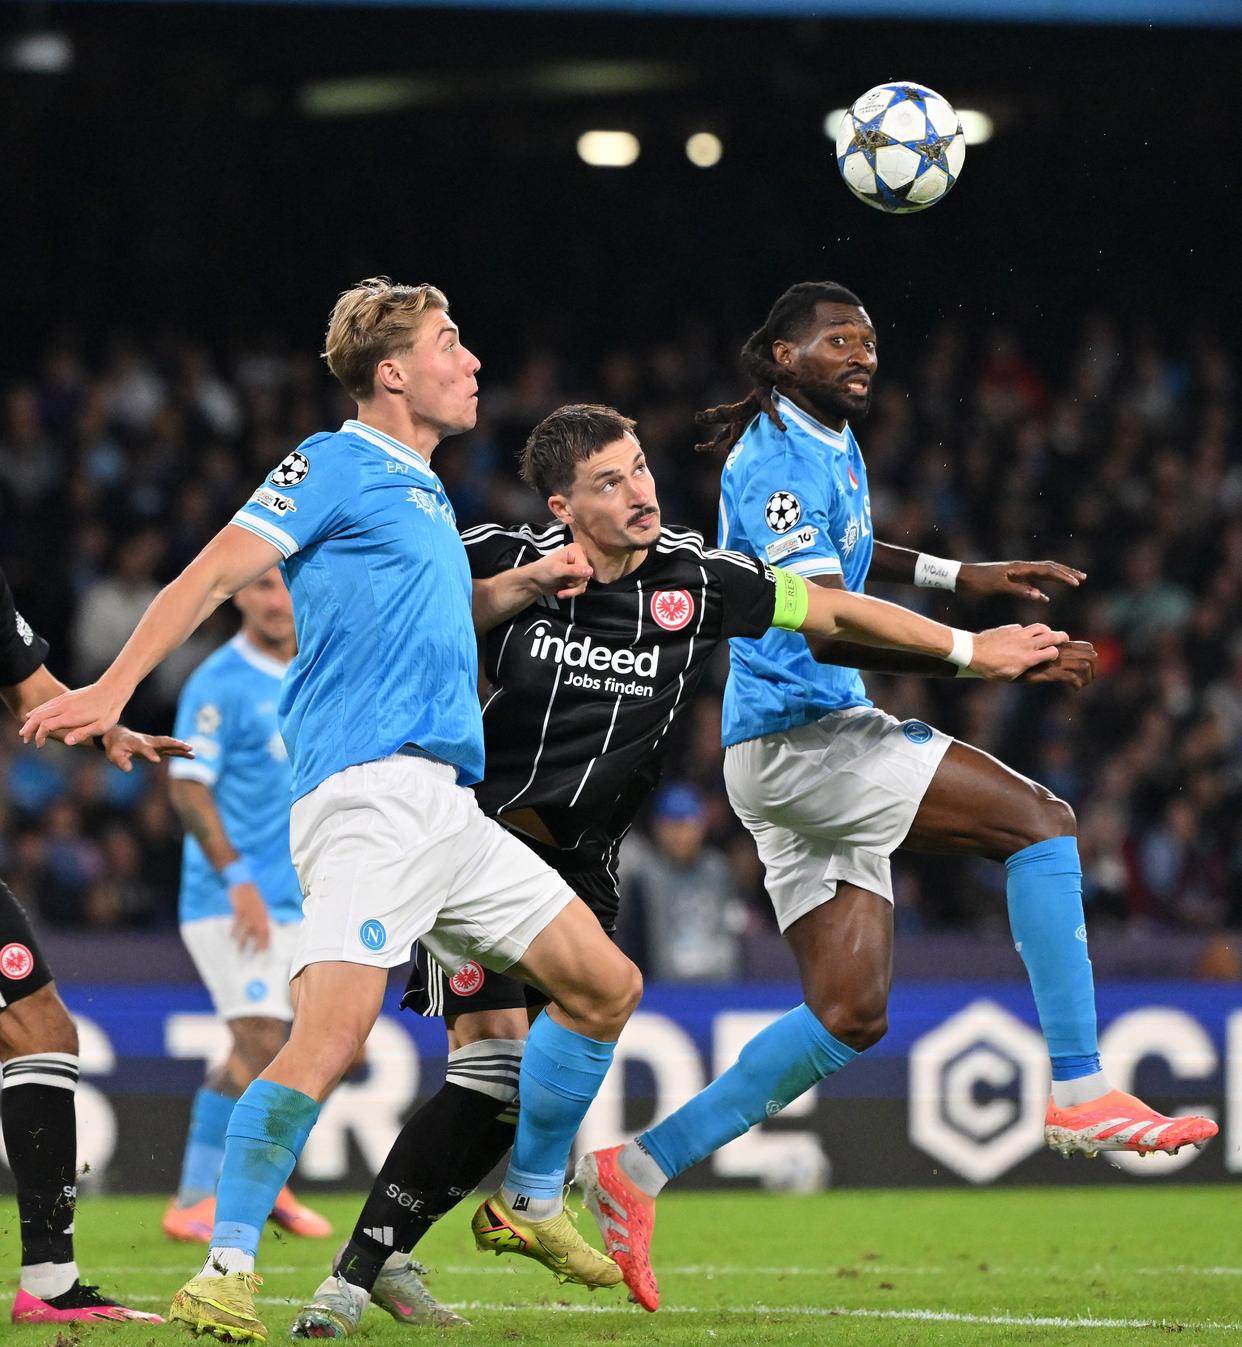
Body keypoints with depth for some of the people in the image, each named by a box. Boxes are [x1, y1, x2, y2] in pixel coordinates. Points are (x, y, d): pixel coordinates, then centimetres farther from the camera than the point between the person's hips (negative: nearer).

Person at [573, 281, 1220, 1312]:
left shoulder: (831, 443, 18)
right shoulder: (780, 458, -13)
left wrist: (959, 576, 28)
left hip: (823, 744, 10)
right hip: (796, 733, -10)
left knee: (851, 1014, 4)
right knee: (1040, 822, -14)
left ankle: (640, 1169, 5)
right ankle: (1080, 1092, -16)